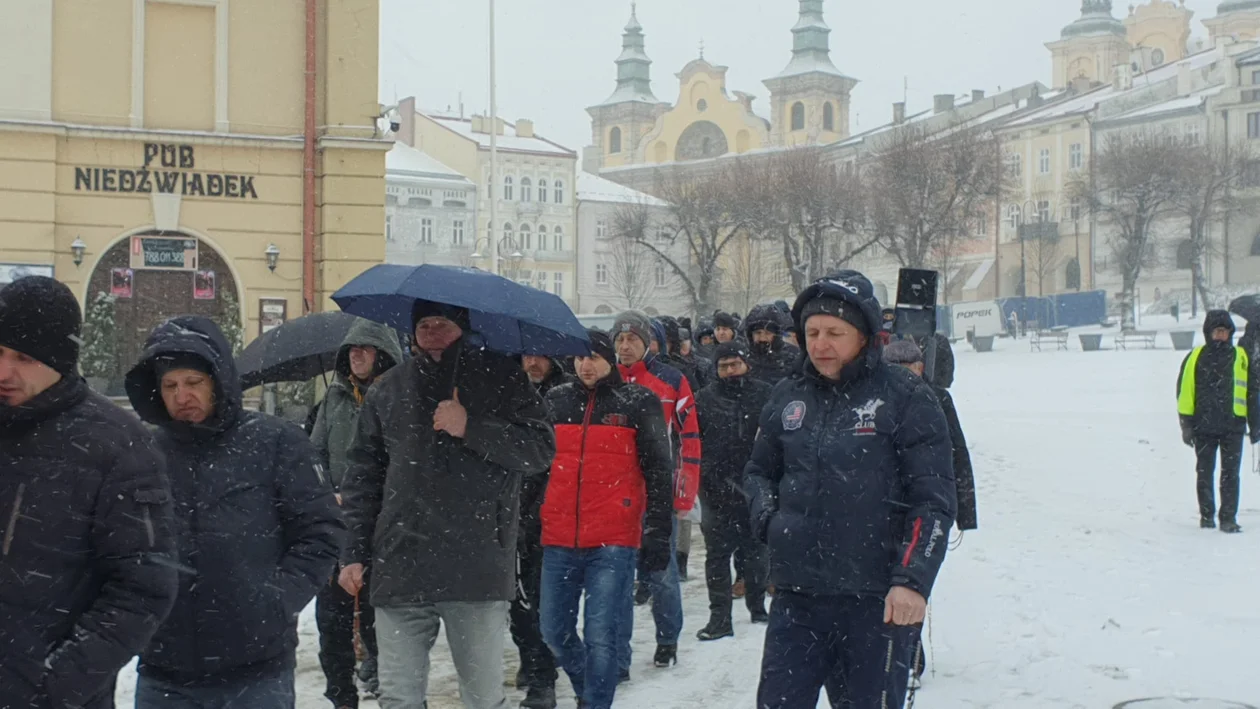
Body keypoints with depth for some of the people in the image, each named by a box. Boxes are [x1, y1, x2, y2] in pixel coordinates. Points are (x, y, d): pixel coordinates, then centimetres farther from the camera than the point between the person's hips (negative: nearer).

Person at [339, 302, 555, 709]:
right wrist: (354, 552, 7)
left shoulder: (502, 379, 5)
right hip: (400, 568, 2)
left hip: (478, 569, -2)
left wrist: (471, 429, -15)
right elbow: (363, 476, 14)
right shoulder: (388, 391, 13)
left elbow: (541, 450, -5)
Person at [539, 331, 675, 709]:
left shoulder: (638, 403, 1)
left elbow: (659, 471, 0)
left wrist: (658, 533, -5)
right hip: (559, 540, 4)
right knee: (556, 632, 12)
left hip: (614, 541, -4)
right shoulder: (556, 401, 11)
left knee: (599, 636, -7)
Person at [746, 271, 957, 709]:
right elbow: (759, 470, 25)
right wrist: (769, 519, 6)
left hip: (878, 602, -4)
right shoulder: (788, 398, 10)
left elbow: (934, 501, -7)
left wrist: (913, 580, -17)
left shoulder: (906, 398, -5)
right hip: (796, 598, 4)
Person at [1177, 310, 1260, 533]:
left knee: (1230, 474, -2)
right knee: (1205, 473, 9)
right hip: (1204, 426, 0)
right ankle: (1206, 515, 19)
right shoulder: (1196, 357, 2)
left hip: (1233, 426, 0)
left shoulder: (1241, 357, 6)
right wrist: (1186, 424, -3)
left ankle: (1228, 518, 1)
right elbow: (1185, 391, 2)